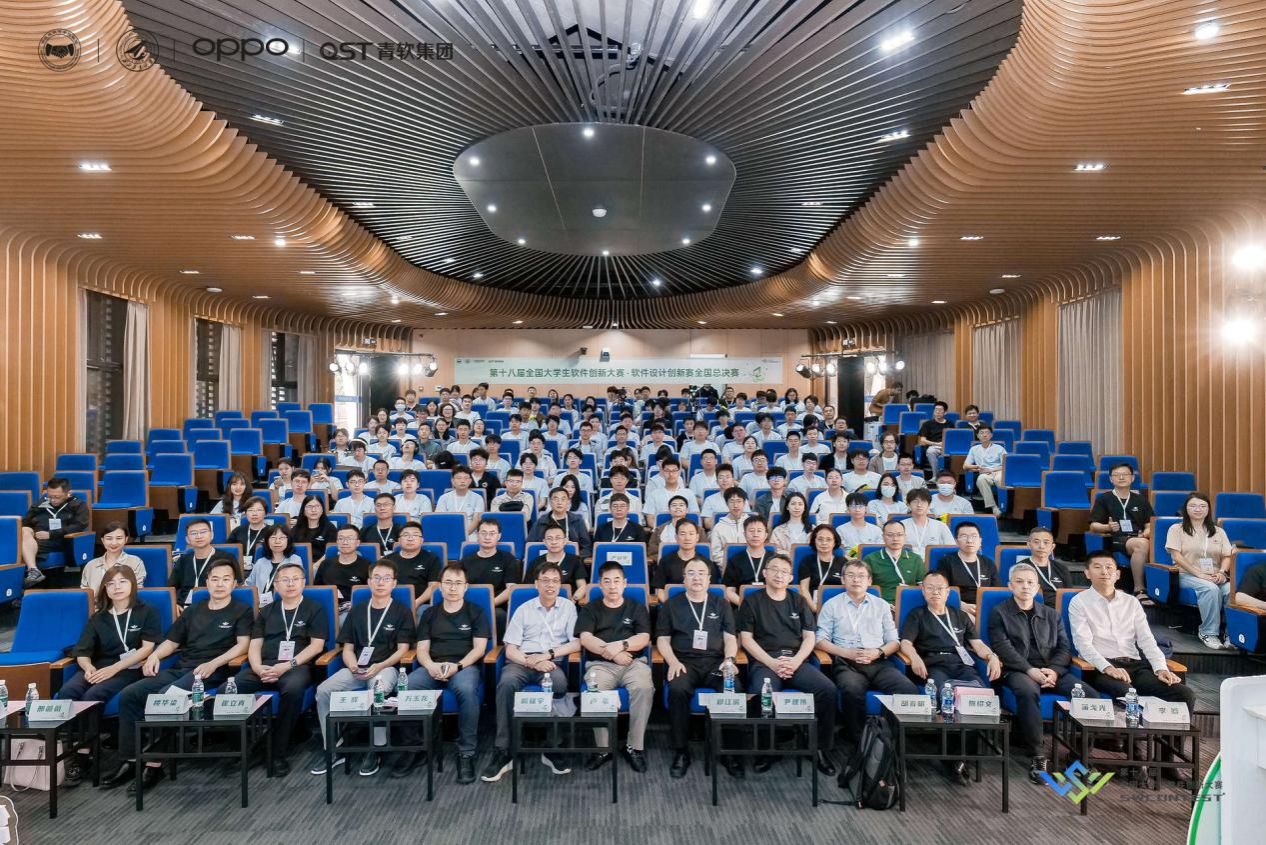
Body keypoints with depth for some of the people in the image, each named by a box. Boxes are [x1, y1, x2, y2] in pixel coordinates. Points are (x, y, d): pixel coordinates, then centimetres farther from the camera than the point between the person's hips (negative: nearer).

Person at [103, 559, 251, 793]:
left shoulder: (241, 610, 5)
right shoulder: (193, 610, 23)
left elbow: (243, 645, -8)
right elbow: (171, 641, 22)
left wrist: (213, 663, -21)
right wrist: (155, 654, 1)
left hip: (209, 673, -6)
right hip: (178, 669, 7)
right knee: (128, 695, -11)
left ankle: (154, 765, -20)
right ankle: (129, 761, -4)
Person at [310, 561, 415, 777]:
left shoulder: (402, 612, 7)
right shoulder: (356, 611, 18)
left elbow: (402, 650, 1)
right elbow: (348, 648, 14)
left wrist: (379, 666, -16)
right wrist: (353, 665, -8)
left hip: (386, 667, -4)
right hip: (357, 668, 4)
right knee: (323, 690, -22)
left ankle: (374, 750, -17)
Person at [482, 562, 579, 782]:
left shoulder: (568, 607, 11)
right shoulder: (524, 609, 12)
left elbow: (576, 644, 3)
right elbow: (510, 649, 6)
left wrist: (547, 654, -10)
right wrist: (532, 662, -12)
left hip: (553, 663, -1)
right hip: (522, 661, 1)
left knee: (558, 681, -36)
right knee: (506, 683, -33)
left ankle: (552, 749, -21)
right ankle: (502, 752, -26)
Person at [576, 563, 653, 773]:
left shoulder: (637, 607, 17)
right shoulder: (590, 609, 16)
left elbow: (644, 639, 4)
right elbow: (585, 639, 0)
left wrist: (620, 645, -13)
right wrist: (612, 652, -11)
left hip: (634, 662, 0)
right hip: (600, 664, 0)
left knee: (644, 688, -32)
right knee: (595, 691, -33)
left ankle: (635, 747, -18)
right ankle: (602, 749, -17)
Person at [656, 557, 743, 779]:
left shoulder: (721, 604, 16)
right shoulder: (671, 605, 12)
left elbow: (730, 638, 12)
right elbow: (662, 639, 9)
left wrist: (729, 660, -7)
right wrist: (673, 662, -9)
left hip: (715, 661, 1)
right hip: (684, 661, -1)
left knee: (734, 689, -30)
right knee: (677, 689, -34)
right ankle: (681, 751, -17)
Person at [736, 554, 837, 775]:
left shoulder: (799, 601, 19)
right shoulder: (751, 601, 10)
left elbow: (809, 637, 12)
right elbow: (746, 639, 3)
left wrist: (796, 661, -7)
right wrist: (772, 663, -10)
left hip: (796, 659, 3)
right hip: (764, 661, -3)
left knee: (827, 689, -25)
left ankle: (822, 748, -7)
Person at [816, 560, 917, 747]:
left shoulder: (881, 605, 21)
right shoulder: (832, 605, 14)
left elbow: (894, 641, 16)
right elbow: (821, 640, 5)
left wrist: (878, 652, -5)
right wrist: (847, 652, -10)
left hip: (878, 662, 3)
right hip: (846, 662, -2)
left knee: (908, 689, -28)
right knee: (852, 690, -37)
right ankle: (857, 741, -19)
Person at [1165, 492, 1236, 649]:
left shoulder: (1218, 531, 20)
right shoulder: (1176, 529, 7)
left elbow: (1227, 556, 10)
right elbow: (1177, 556, -4)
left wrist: (1222, 572, -11)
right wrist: (1199, 574, -14)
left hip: (1215, 577, 3)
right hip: (1188, 575, -3)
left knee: (1231, 589, -31)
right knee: (1211, 588, -35)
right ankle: (1209, 633, -27)